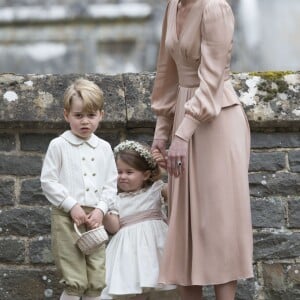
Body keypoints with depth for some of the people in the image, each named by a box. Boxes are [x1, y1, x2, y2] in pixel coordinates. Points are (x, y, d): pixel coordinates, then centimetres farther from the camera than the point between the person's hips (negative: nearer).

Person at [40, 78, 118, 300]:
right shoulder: (59, 146, -1)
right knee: (75, 282, -7)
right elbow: (48, 181, -4)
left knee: (97, 280, 5)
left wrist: (101, 209, -5)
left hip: (95, 217, 4)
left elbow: (111, 184, 10)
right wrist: (71, 206, -12)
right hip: (66, 217, -4)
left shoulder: (104, 148, 10)